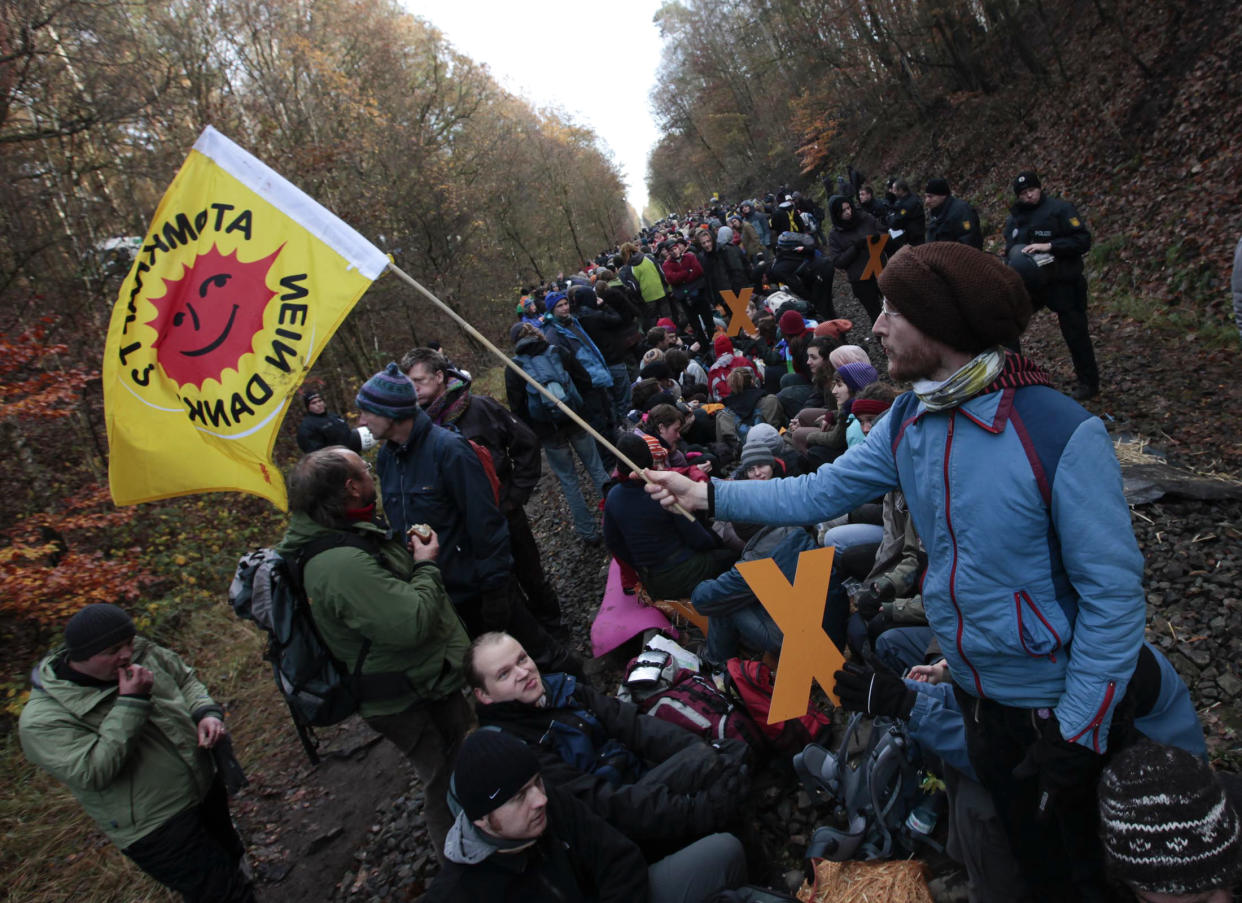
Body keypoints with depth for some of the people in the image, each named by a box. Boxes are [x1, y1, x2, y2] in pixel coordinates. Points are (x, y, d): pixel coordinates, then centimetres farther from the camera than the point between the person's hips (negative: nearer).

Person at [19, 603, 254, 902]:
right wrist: (131, 703, -31)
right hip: (159, 830, -6)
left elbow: (185, 678, 9)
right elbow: (93, 772, -29)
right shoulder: (42, 720, -21)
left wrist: (206, 712, -10)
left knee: (230, 854, 28)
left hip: (208, 786, 7)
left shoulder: (140, 652, -6)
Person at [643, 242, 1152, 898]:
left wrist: (1076, 733, -20)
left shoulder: (1060, 434, -28)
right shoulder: (908, 420, -7)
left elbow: (1112, 590, -23)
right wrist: (712, 494, -6)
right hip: (975, 693, 6)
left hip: (1060, 703, -6)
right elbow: (823, 491, -1)